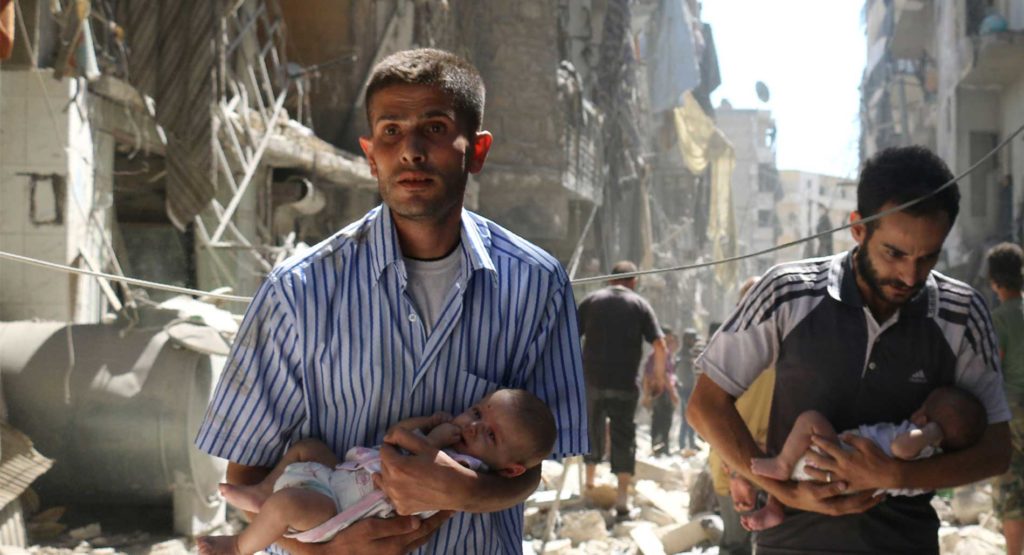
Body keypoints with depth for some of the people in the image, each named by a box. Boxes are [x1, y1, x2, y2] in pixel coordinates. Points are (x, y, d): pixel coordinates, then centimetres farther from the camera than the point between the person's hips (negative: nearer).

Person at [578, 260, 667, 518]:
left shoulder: (591, 301, 6)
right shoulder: (640, 305, 2)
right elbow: (660, 346, -5)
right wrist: (659, 376, 8)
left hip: (592, 378, 2)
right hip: (625, 382, -2)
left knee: (592, 428, 20)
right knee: (624, 436, 2)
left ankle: (589, 481, 33)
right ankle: (622, 497, -4)